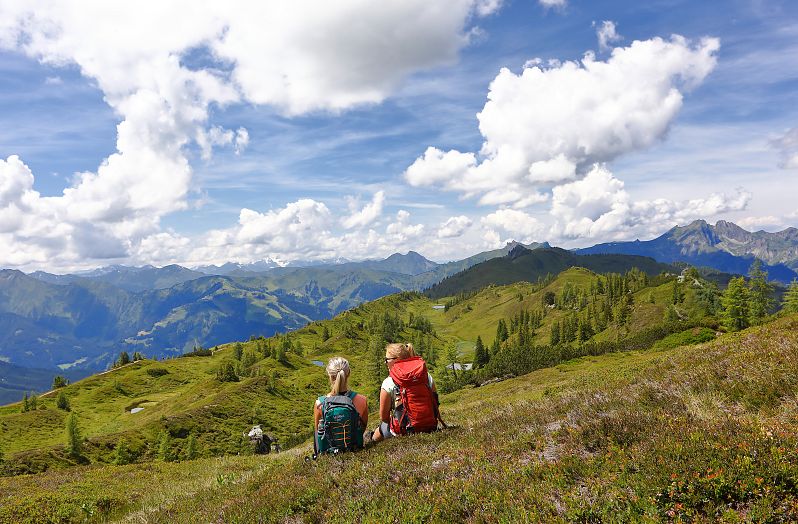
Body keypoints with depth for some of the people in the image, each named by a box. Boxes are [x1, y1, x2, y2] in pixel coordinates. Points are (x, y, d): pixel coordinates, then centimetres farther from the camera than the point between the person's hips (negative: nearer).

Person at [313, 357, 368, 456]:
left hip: (327, 453, 0)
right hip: (355, 451, 0)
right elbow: (363, 428, -2)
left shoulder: (320, 403, -21)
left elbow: (317, 430, -3)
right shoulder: (362, 401, -20)